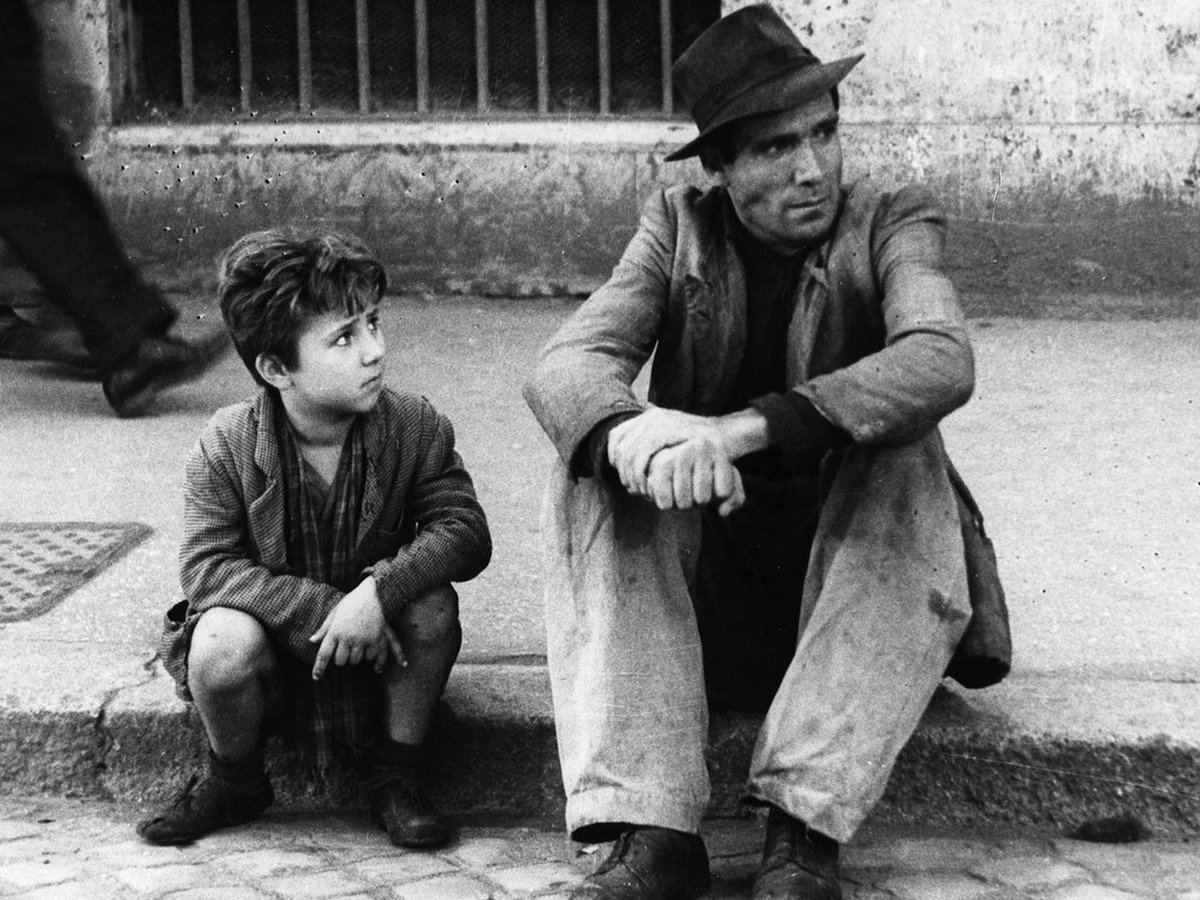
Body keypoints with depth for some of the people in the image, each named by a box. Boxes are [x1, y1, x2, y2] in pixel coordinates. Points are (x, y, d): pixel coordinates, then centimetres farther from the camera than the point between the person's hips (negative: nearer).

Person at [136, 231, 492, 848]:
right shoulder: (227, 447, -17)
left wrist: (378, 592, -36)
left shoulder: (415, 428, -13)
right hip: (278, 647, -1)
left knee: (433, 605, -28)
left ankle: (396, 777, -4)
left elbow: (465, 532, -19)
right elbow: (207, 569, -21)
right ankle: (234, 783, 1)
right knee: (222, 642, -33)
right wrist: (325, 609, -31)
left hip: (376, 642, 1)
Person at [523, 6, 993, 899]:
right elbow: (565, 365, -15)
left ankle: (805, 828, -34)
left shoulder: (893, 222, -5)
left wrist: (743, 430, -41)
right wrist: (631, 434, -41)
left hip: (855, 577, -2)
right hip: (702, 575, 2)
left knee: (906, 454, -30)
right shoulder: (679, 225, 1)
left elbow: (942, 362, -27)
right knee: (589, 475, -23)